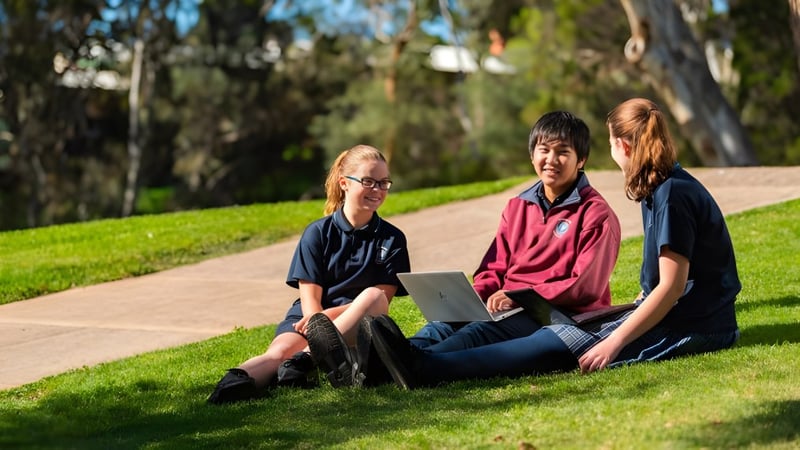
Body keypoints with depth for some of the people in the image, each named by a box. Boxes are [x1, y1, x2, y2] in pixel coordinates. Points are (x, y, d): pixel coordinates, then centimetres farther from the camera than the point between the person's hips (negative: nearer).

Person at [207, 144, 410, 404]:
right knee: (280, 351, -35)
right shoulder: (317, 233, 4)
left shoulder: (392, 239, 6)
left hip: (357, 325, 1)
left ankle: (306, 359, -46)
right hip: (309, 318, -1)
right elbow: (310, 298, -2)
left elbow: (381, 298, -4)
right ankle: (238, 380, -68)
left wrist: (326, 317, -20)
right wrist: (317, 320, -27)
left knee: (373, 297, -34)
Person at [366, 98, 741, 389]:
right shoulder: (662, 188, 15)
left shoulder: (672, 195, -16)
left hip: (690, 328, -9)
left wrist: (614, 342, -21)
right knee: (568, 335, -2)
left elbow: (672, 285, -20)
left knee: (565, 343, -17)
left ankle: (424, 370, -25)